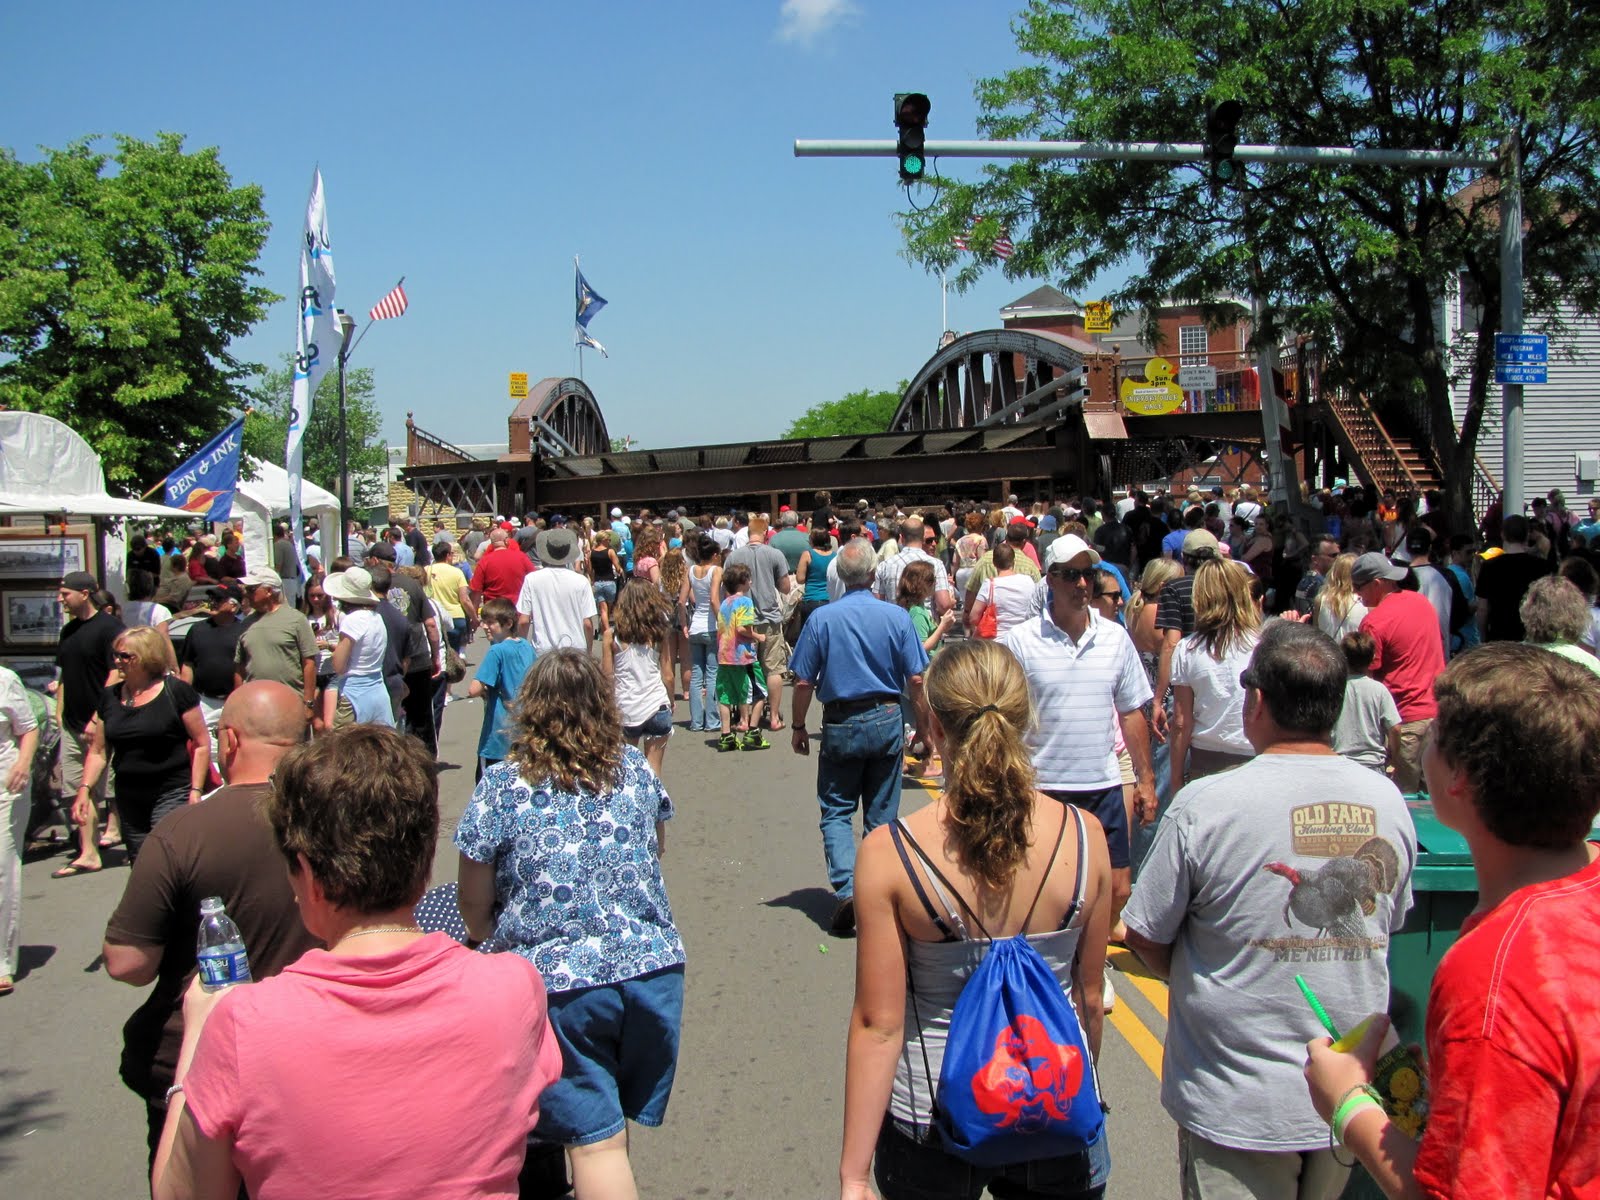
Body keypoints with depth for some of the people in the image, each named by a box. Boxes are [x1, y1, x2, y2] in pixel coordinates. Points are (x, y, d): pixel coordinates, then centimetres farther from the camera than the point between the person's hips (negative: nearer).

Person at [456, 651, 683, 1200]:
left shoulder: (502, 787, -7)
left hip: (558, 979, -4)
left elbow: (474, 908, 0)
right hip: (654, 965, 4)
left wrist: (486, 930, 21)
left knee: (596, 1139, 4)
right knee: (617, 1122, 21)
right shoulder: (636, 769, 4)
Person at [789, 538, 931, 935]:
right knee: (881, 815, 12)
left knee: (836, 811, 10)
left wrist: (798, 727, 9)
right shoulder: (896, 616, -6)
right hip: (886, 722, 1)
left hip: (840, 725, -1)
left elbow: (803, 682, -5)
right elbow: (916, 680, -5)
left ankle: (846, 889, -8)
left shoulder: (821, 618, -8)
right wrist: (923, 727, 7)